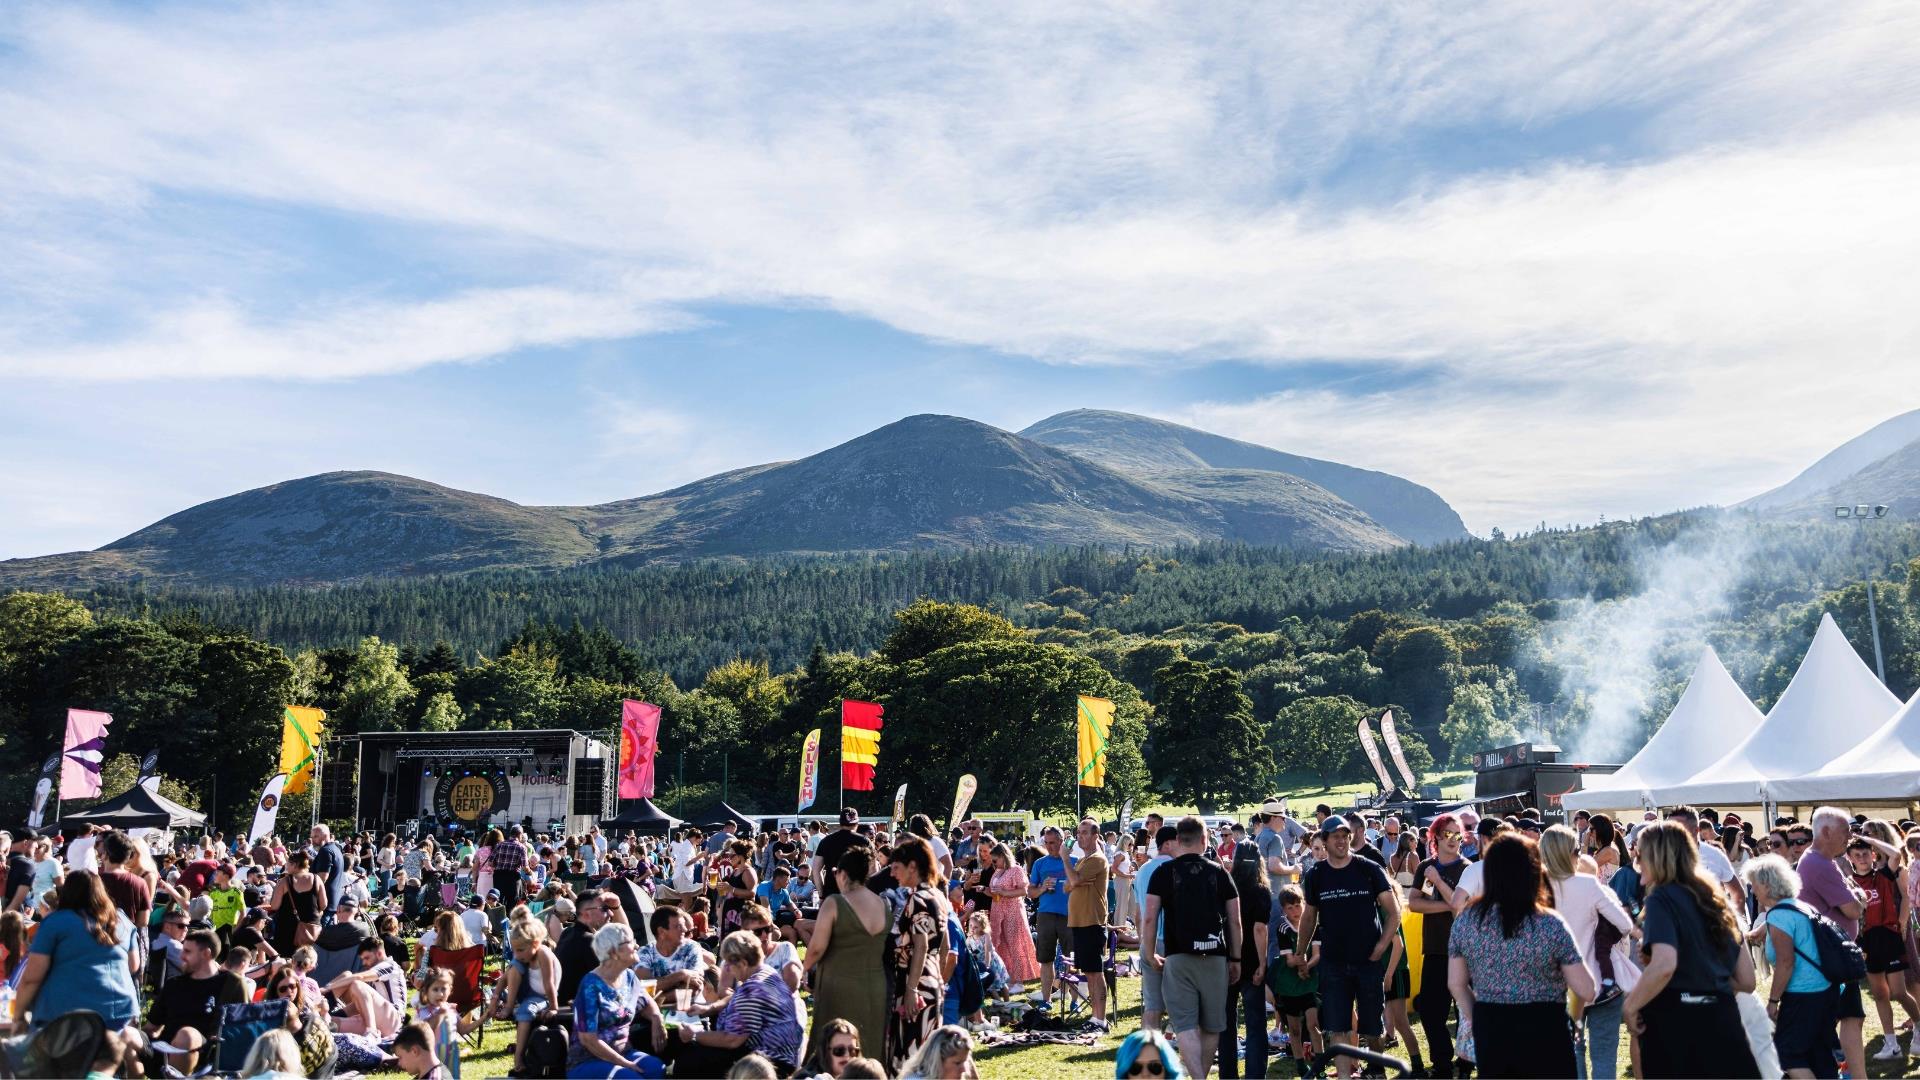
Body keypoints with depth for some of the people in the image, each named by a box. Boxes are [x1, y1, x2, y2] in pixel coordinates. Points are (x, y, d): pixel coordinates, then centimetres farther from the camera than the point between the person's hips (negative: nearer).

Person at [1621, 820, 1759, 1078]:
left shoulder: (1662, 899, -9)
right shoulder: (1715, 899, 14)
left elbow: (1664, 965, -26)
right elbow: (1746, 980, 16)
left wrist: (1630, 1007, -14)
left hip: (1675, 1022, -7)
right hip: (1722, 1018, 7)